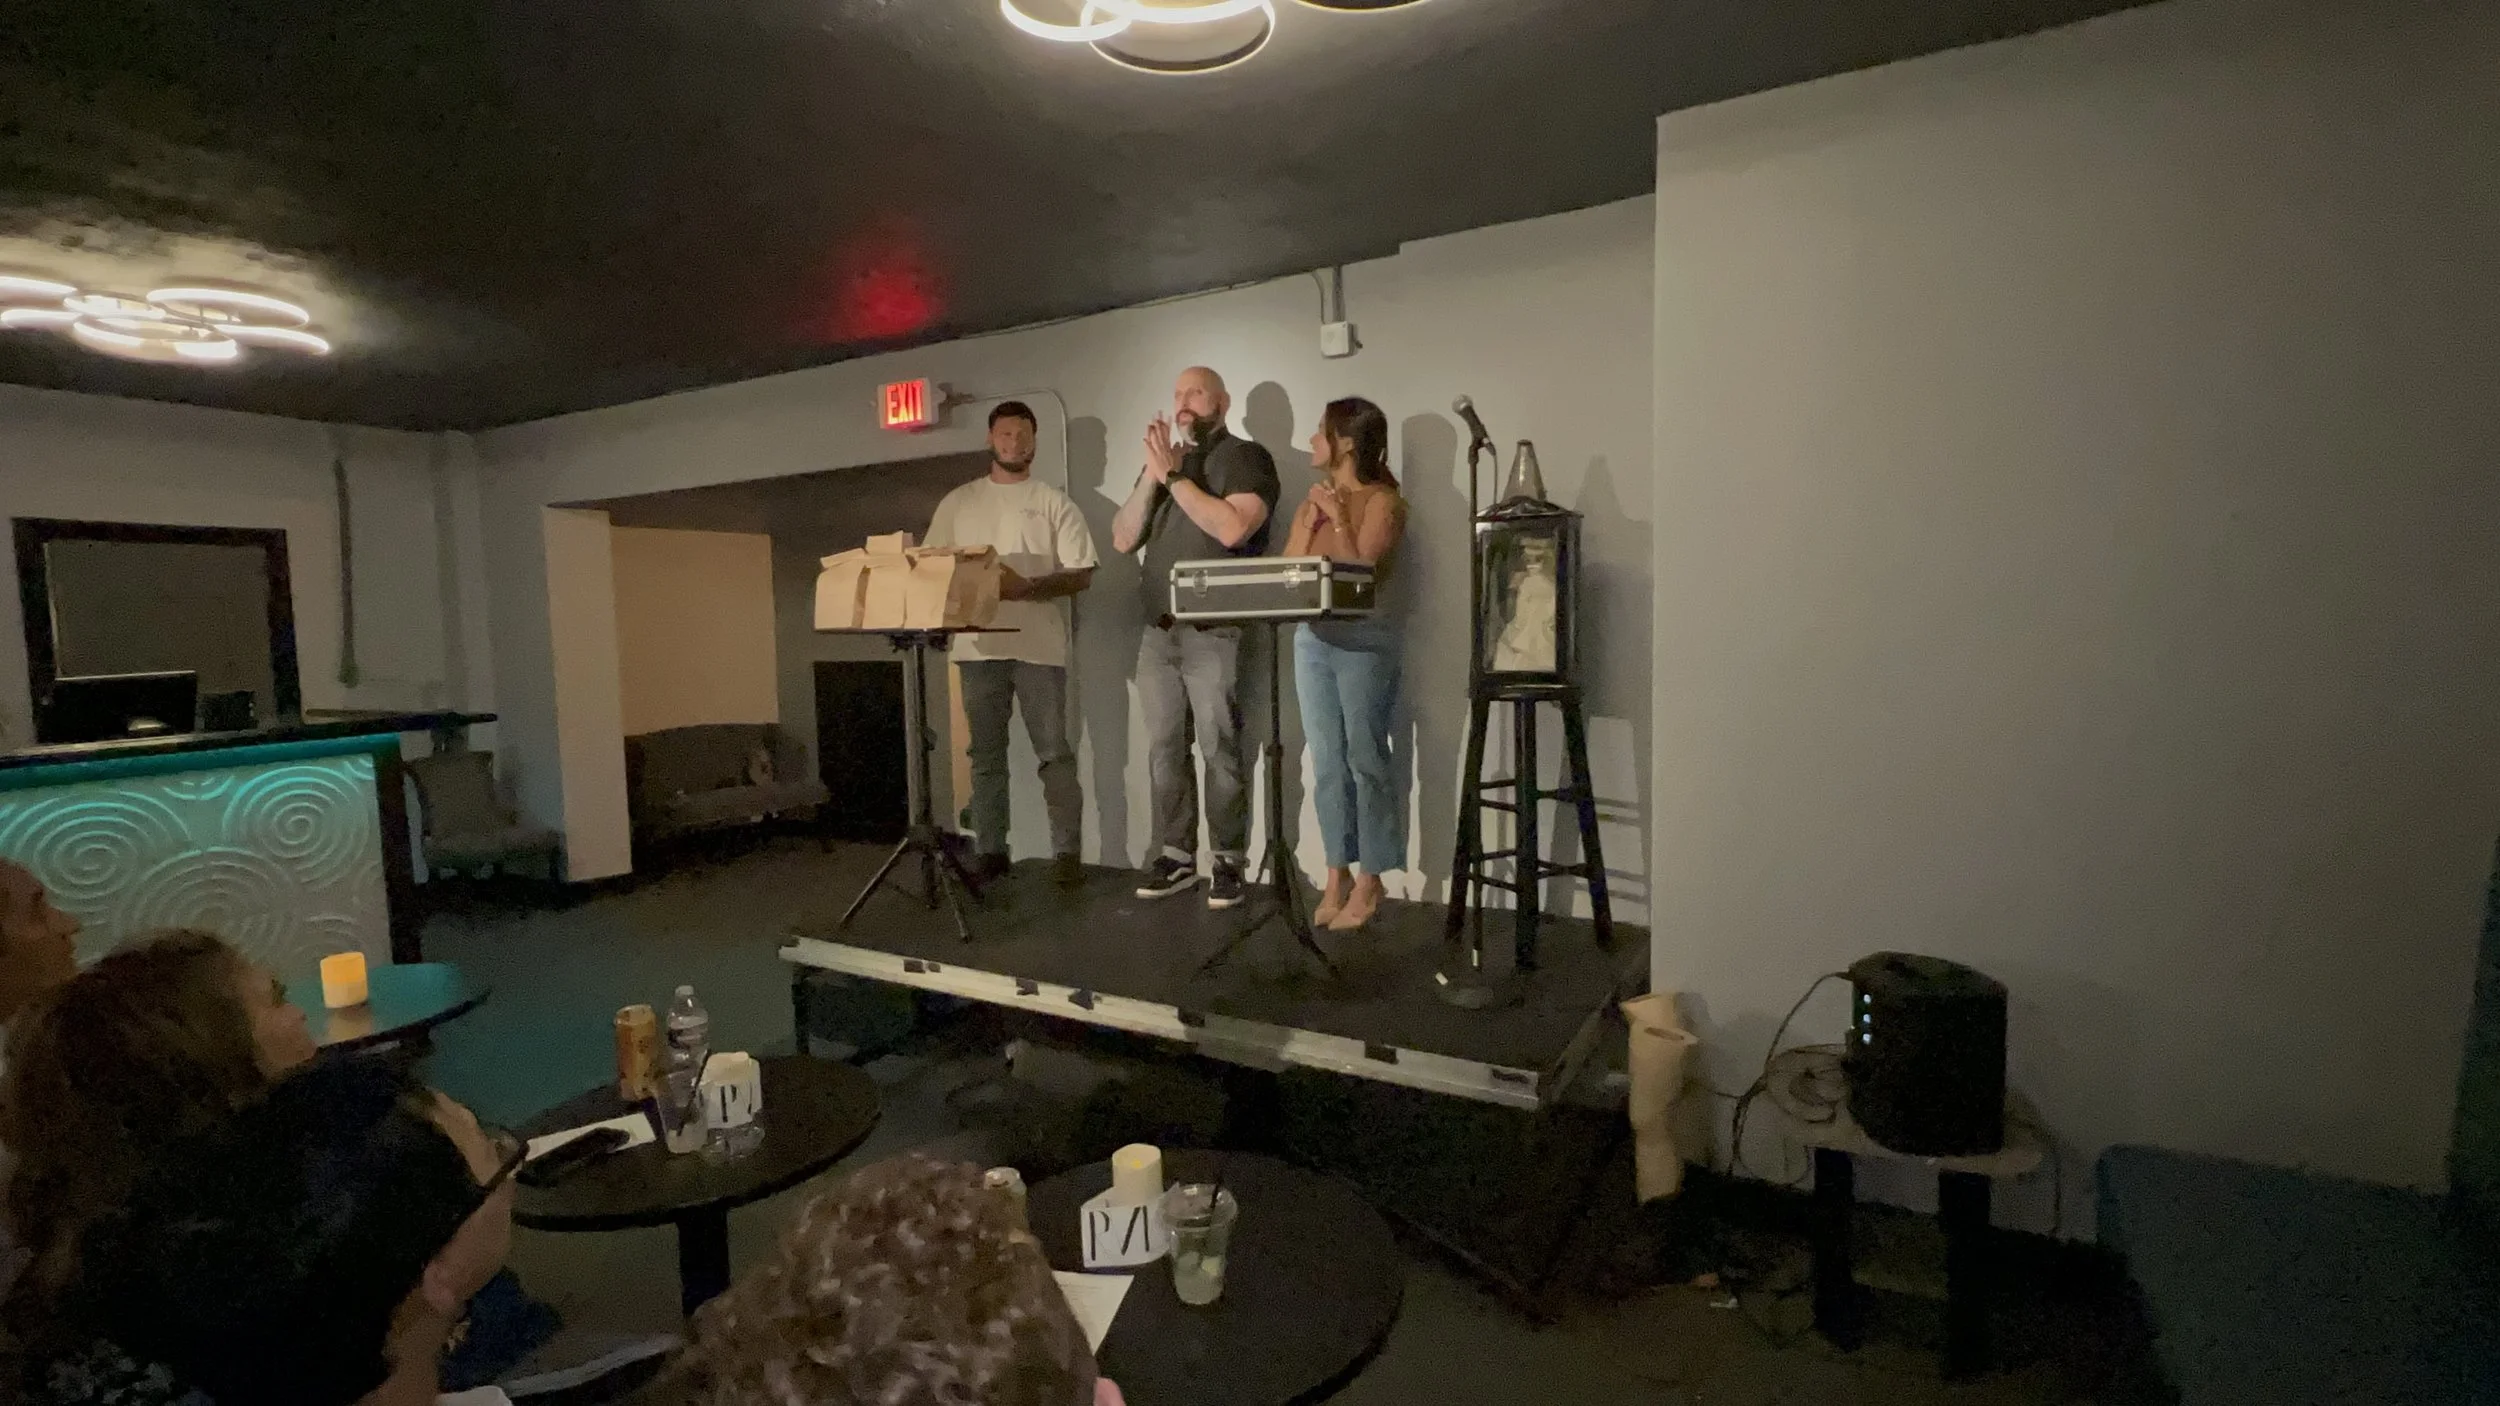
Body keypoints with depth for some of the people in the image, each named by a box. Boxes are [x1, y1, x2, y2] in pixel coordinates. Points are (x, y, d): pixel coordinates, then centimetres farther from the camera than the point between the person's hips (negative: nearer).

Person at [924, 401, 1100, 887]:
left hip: (1039, 645, -3)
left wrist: (1029, 587, -15)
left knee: (1054, 753, -3)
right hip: (978, 644, 3)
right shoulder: (957, 503, 14)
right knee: (986, 755, 8)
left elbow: (1081, 573, -1)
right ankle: (988, 851, 16)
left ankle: (1067, 852, 3)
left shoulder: (1054, 503, 6)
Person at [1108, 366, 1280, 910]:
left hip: (1216, 632, -6)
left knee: (1219, 749, -6)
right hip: (1157, 631, 6)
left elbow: (1232, 528, -17)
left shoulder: (1246, 457, 1)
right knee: (1163, 749, 5)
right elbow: (1123, 539, 10)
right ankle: (1175, 855, 13)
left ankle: (1227, 860, 3)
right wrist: (1152, 475, -1)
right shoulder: (1163, 462, 19)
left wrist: (1173, 476, -10)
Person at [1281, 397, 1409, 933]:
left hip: (1363, 640, -6)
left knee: (1365, 760, -3)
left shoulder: (1382, 501, -3)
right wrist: (1311, 519, 0)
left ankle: (1370, 880, 5)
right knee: (1327, 763, 7)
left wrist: (1338, 518, -8)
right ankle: (1338, 873, 16)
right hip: (1312, 639, 6)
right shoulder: (1312, 500, 16)